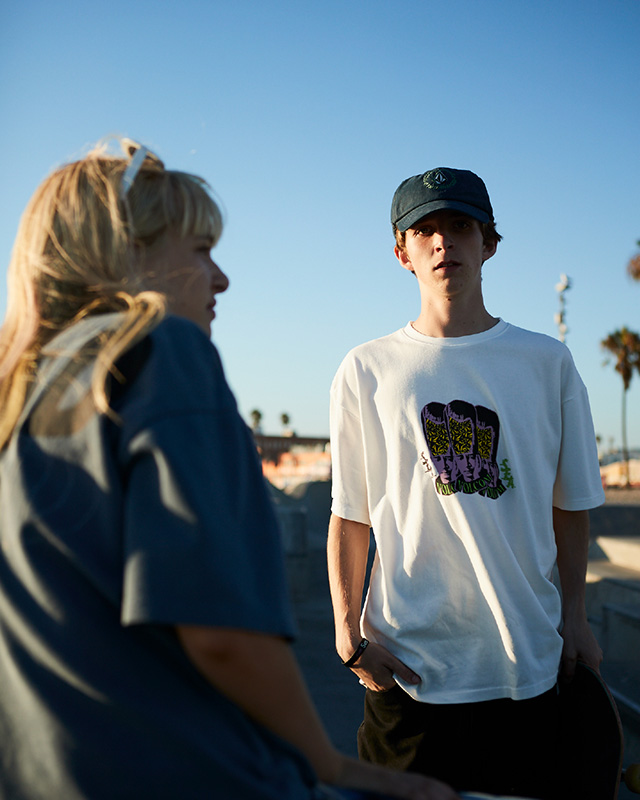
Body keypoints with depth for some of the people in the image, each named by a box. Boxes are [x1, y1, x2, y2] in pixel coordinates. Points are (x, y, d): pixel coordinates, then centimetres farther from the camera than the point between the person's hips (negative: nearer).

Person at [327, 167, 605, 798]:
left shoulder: (547, 362, 6)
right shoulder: (367, 370, 3)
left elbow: (570, 505, 10)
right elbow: (349, 514, 4)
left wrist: (574, 616, 4)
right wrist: (348, 630, -3)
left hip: (527, 661, 1)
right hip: (407, 661, -1)